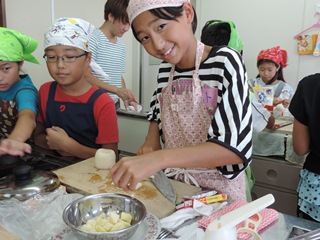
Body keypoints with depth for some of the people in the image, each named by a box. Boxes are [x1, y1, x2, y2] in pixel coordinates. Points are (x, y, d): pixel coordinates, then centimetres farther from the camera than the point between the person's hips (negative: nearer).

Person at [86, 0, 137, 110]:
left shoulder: (121, 45, 10)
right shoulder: (92, 38, -11)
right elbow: (85, 75, -16)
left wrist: (125, 96, -1)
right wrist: (116, 90, -23)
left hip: (114, 104, 6)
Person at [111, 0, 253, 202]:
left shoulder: (225, 62, -17)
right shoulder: (165, 69, -2)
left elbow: (235, 147, -25)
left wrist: (159, 158, -34)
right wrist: (151, 141, -5)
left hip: (217, 192, -2)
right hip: (173, 185, 3)